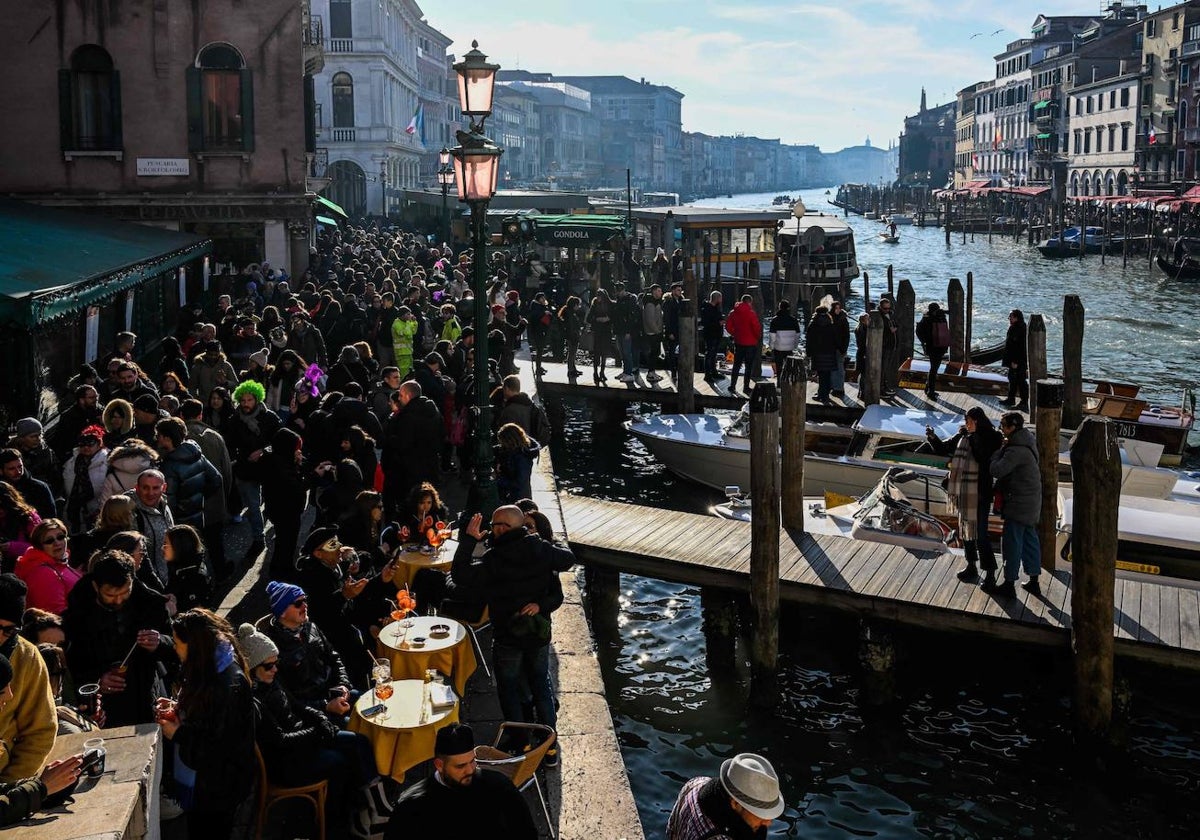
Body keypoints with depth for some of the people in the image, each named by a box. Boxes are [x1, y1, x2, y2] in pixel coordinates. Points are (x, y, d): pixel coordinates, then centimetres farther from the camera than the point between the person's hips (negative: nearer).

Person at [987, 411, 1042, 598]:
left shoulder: (1017, 450, -24)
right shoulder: (1027, 442, 7)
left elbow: (996, 470, -28)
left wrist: (998, 451, -15)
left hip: (1019, 502, -10)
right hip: (1031, 501, 10)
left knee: (1012, 543, -1)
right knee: (1030, 540, 16)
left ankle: (1009, 585, 5)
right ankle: (1034, 581, 25)